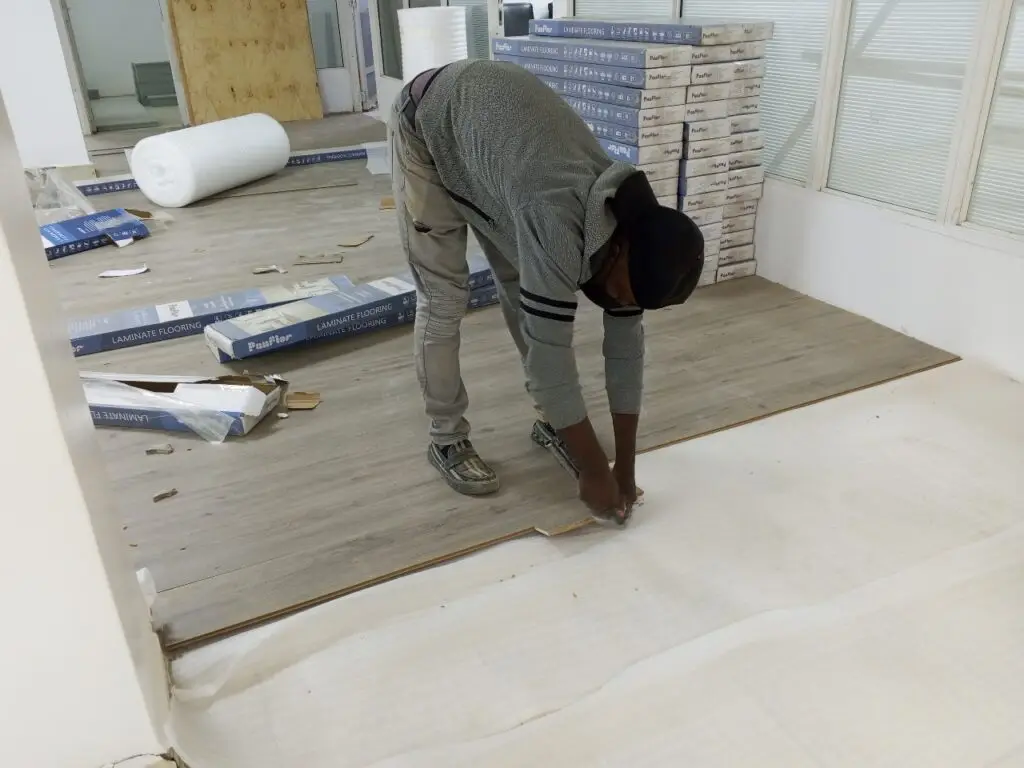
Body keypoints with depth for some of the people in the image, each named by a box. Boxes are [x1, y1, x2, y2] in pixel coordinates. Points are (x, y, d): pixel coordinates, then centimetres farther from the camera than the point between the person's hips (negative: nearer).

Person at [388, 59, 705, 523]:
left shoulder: (631, 224, -17)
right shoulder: (559, 226, -41)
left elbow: (626, 349, -11)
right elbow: (549, 355, -36)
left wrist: (626, 469, -8)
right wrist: (595, 471, -26)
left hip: (493, 114, 6)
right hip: (428, 127, -6)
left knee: (521, 284, 4)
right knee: (444, 296, -8)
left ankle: (551, 419, 18)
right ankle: (446, 440, 8)